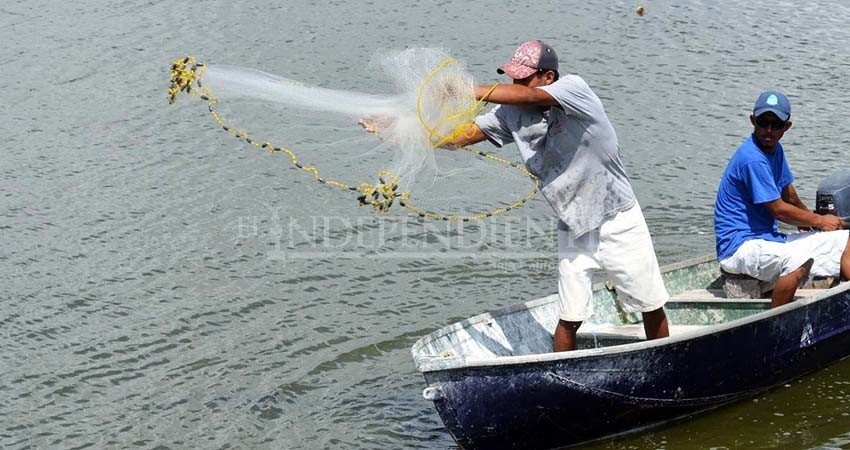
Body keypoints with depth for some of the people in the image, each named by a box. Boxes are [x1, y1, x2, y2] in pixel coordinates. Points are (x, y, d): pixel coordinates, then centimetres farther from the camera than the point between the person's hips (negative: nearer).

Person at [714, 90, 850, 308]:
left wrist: (808, 216, 42)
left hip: (770, 240, 10)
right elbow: (779, 210, -16)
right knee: (798, 261, -38)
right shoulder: (752, 159, -20)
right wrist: (819, 221, -3)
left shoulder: (775, 149, 10)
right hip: (739, 246, -10)